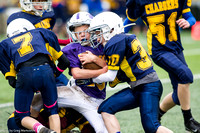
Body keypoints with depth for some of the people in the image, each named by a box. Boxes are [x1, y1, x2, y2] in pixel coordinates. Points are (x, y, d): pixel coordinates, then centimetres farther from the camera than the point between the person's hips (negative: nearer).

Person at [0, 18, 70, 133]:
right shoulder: (40, 33, 33)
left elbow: (12, 81, 24)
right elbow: (64, 61, 32)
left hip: (24, 74, -1)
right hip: (45, 70, 1)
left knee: (22, 117, 13)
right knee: (52, 111, 21)